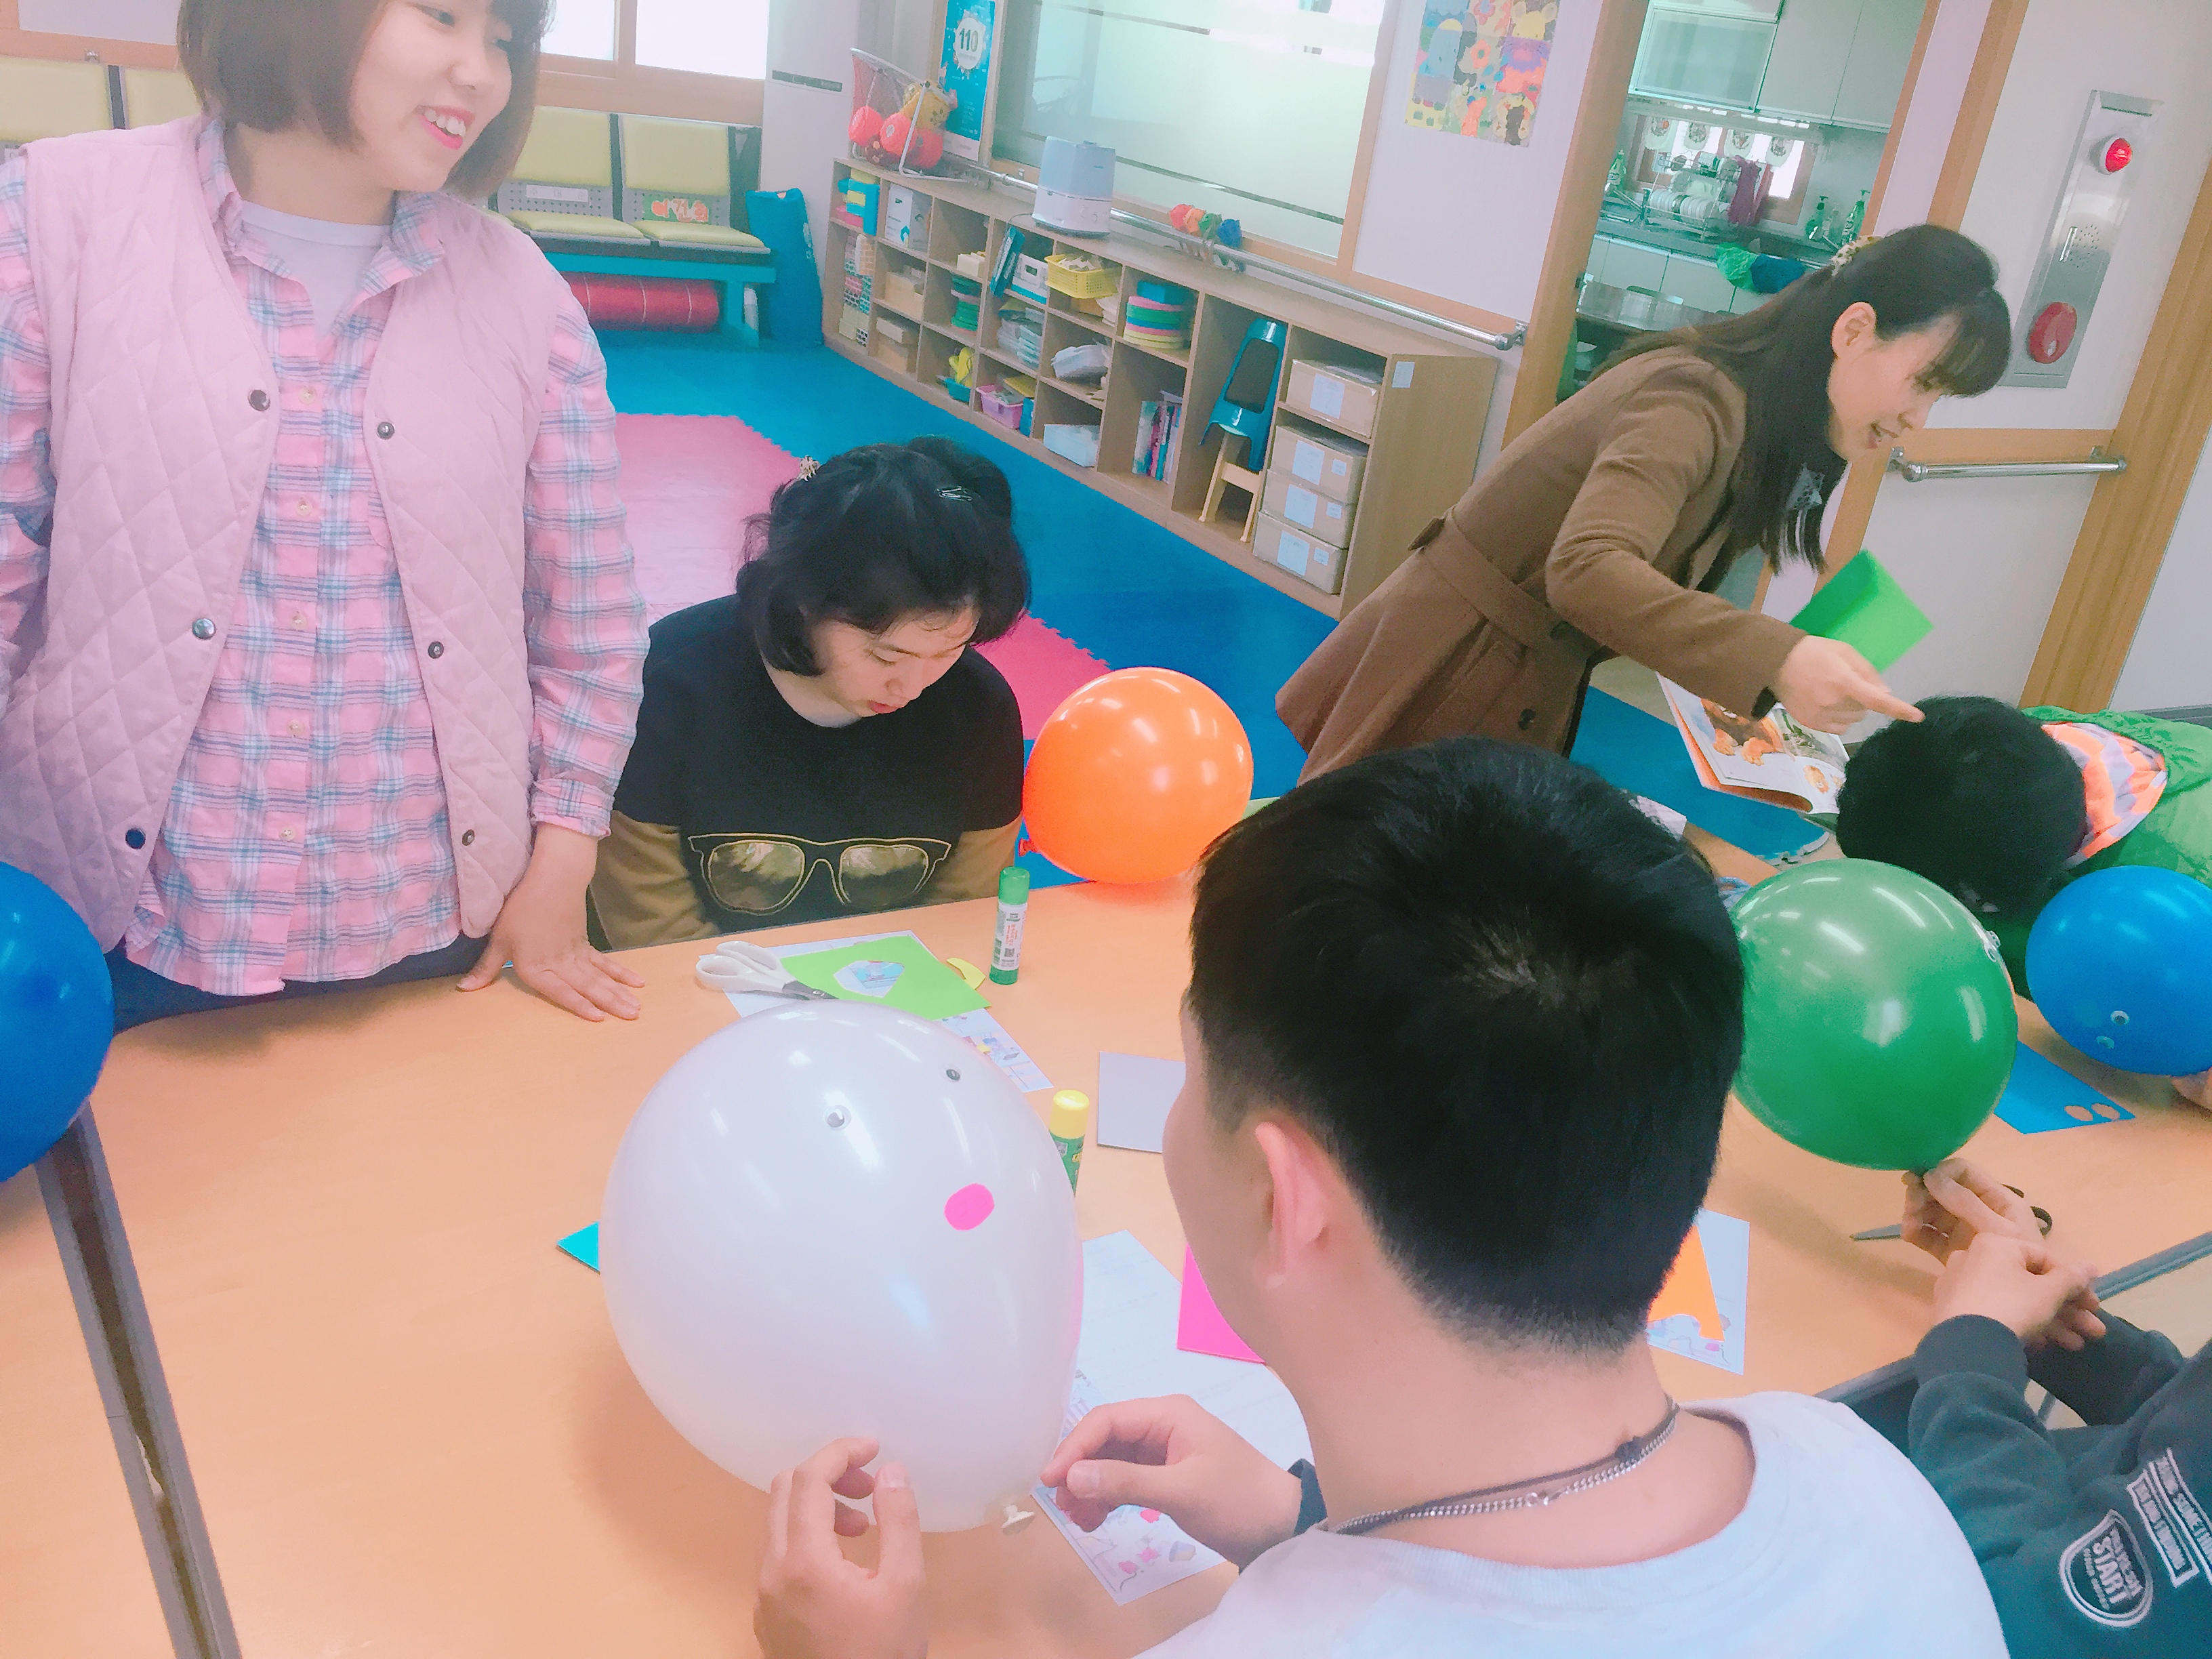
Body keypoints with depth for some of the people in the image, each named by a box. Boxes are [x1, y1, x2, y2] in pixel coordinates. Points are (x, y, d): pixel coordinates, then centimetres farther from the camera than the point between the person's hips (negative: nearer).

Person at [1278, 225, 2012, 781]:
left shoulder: (1759, 420, 8)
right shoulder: (1694, 400, -23)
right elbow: (1587, 569, -38)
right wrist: (1774, 660, -47)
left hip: (1536, 690, 9)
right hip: (1456, 667, -9)